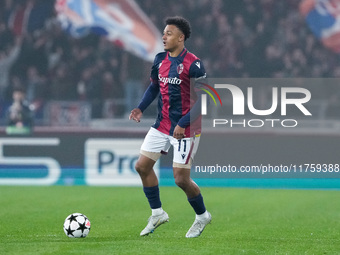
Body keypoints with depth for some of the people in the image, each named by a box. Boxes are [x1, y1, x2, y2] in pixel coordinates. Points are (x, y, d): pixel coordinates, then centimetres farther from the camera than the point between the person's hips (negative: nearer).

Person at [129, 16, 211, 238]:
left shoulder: (193, 64, -18)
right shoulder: (160, 60, 4)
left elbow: (202, 99, -18)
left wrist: (183, 124, -24)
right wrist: (141, 108, 3)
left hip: (185, 129, -7)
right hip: (162, 124, 7)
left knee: (181, 179, -5)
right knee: (142, 166, 4)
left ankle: (202, 216, 20)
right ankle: (157, 213, 20)